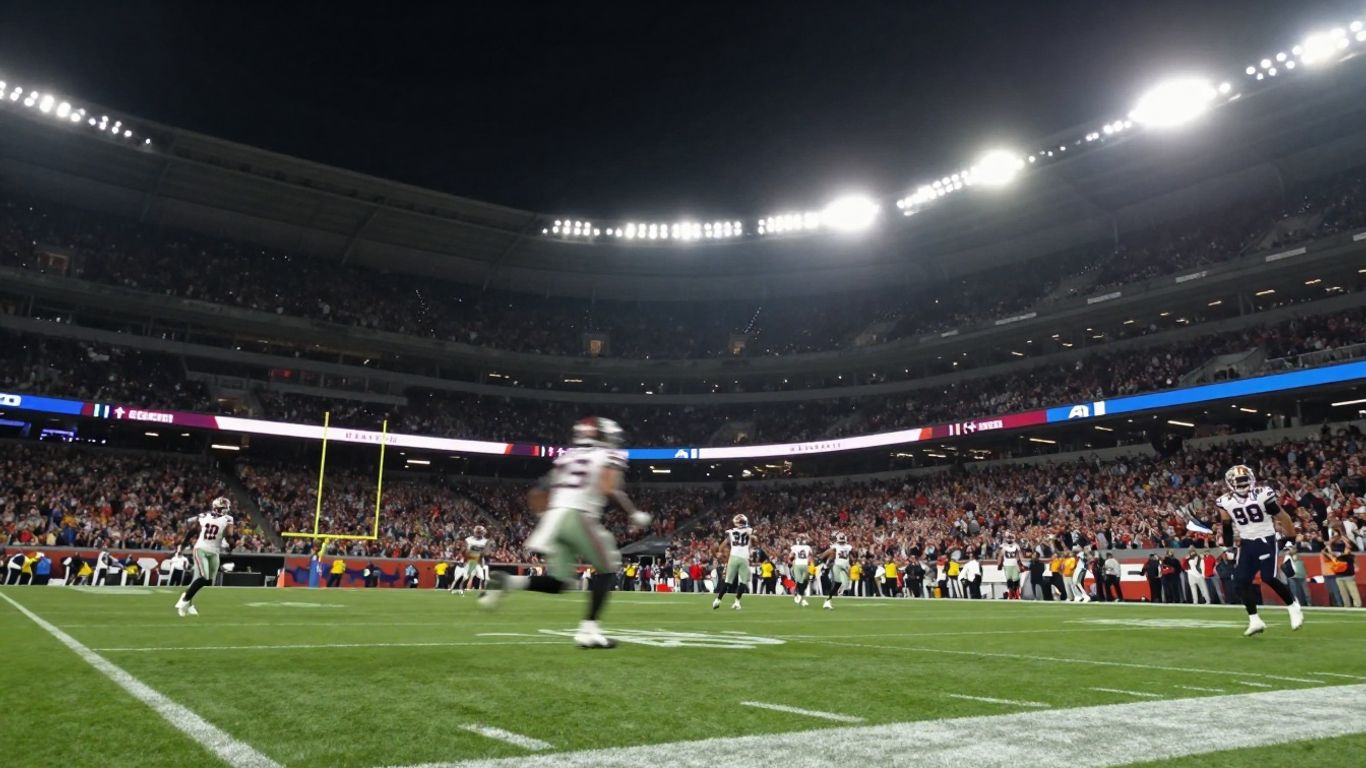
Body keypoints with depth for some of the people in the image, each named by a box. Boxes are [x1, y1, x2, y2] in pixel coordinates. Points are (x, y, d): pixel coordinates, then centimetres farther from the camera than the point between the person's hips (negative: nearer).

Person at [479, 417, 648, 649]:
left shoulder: (566, 457, 26)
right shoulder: (610, 456, 8)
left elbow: (536, 496, 23)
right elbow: (609, 490, -12)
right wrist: (633, 514, -1)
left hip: (554, 518, 6)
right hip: (579, 517, -6)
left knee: (557, 583, 12)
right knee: (606, 570, 10)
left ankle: (506, 581, -9)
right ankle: (588, 629, 0)